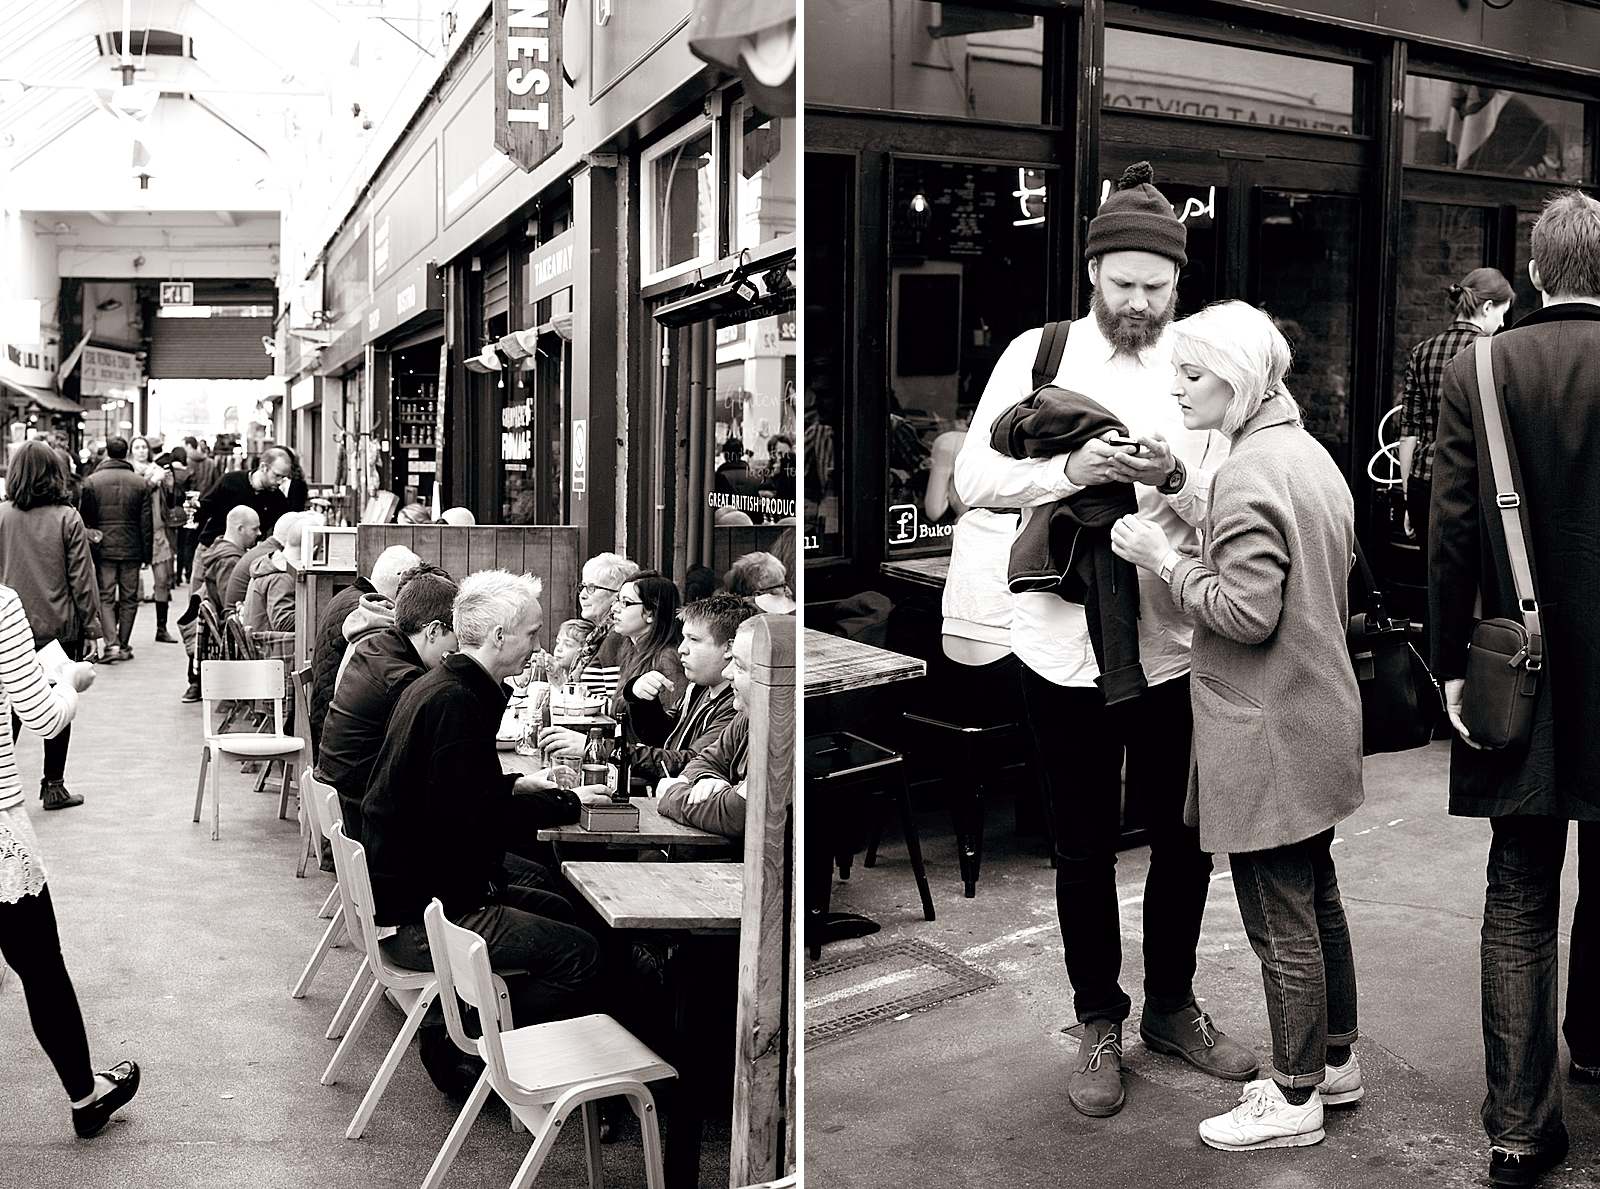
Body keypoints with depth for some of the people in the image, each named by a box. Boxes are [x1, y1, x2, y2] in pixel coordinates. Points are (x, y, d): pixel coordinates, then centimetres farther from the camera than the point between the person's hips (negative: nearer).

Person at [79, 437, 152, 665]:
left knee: (105, 597, 3)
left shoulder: (91, 482, -2)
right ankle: (124, 645, 13)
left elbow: (86, 519, 1)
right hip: (132, 549, 1)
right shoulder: (140, 483, -1)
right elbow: (146, 522, 1)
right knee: (129, 598, 9)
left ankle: (112, 644, -11)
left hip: (103, 549, -1)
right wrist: (147, 553, 7)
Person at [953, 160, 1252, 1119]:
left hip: (1176, 641, 2)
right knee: (1086, 849, 12)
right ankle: (1099, 1023, 30)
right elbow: (973, 477, -5)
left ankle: (1171, 1007, 36)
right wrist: (1067, 470, -21)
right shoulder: (1038, 354, -1)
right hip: (1067, 644, -1)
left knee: (1186, 840, 14)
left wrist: (1177, 476, -21)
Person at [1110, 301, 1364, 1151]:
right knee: (1316, 902, 21)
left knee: (1282, 925, 3)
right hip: (1319, 723, 10)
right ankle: (1336, 1063, 35)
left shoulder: (1248, 474, -20)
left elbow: (1247, 612, -25)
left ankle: (1295, 1101, 16)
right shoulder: (1311, 455, 11)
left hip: (1267, 743, -10)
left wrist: (1163, 559, -15)